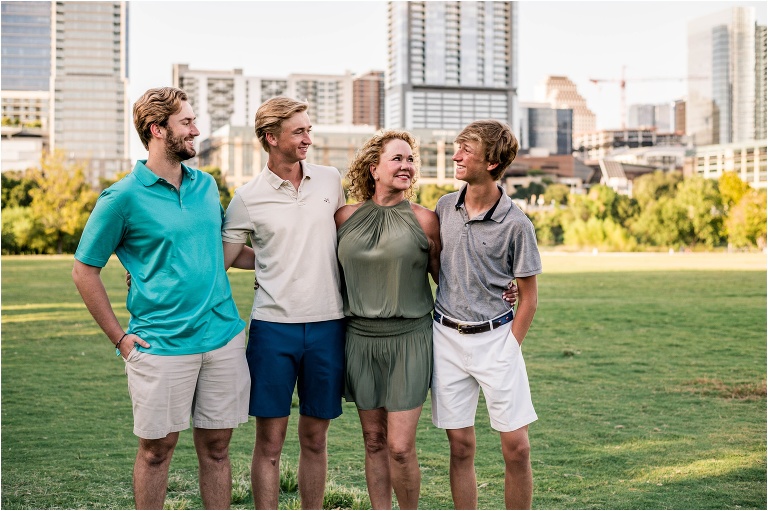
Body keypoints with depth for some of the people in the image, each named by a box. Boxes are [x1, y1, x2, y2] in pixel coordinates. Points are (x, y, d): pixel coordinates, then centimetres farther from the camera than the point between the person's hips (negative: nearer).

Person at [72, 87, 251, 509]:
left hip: (223, 338, 5)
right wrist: (119, 337, -4)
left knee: (215, 446, 11)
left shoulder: (206, 185, 11)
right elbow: (84, 271, -1)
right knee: (157, 447, 6)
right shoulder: (123, 197, -6)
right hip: (161, 345, -4)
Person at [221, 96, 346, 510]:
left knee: (315, 437, 11)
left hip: (327, 324, 2)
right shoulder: (248, 198, -3)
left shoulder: (330, 180, 6)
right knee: (269, 439, 2)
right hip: (273, 325, -2)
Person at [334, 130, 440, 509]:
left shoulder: (423, 219, -2)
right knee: (374, 442, 10)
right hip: (360, 338, 3)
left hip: (409, 339, -3)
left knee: (400, 447, -6)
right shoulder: (346, 217, 5)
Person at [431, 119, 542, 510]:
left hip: (496, 337, -3)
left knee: (516, 447, -3)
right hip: (447, 337, 3)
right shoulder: (444, 207, 3)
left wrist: (510, 346, -4)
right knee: (461, 445, 6)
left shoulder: (516, 224, -9)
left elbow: (528, 297, -1)